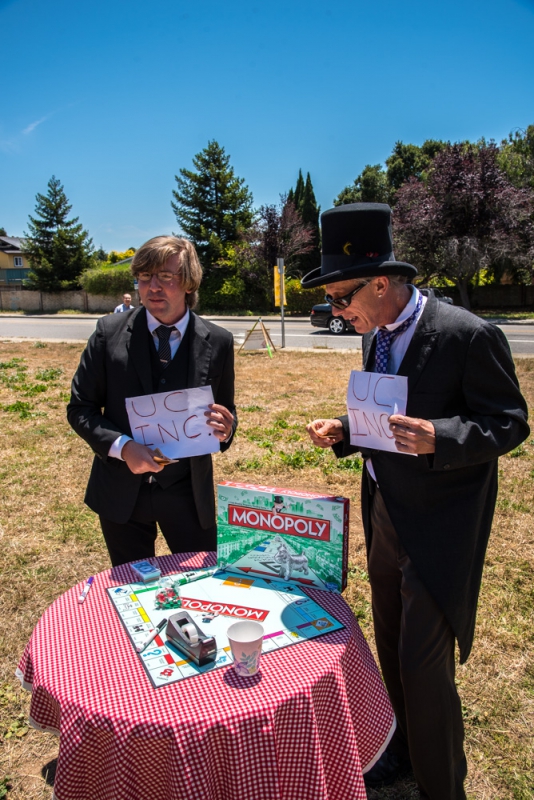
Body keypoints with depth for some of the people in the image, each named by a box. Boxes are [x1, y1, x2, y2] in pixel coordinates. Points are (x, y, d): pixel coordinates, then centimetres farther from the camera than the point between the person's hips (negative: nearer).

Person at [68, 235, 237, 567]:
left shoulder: (218, 341, -5)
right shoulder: (110, 331, -7)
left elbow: (226, 413, 5)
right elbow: (80, 408, -2)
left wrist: (225, 429, -19)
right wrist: (122, 446, -18)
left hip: (188, 490, 0)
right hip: (122, 490, 0)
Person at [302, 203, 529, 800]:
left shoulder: (468, 335, -19)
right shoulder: (376, 338, 5)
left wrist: (438, 438, -32)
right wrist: (343, 432, -3)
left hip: (438, 527, -7)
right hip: (385, 515, 8)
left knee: (423, 664, 2)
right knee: (392, 650, 22)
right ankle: (404, 750, 49)